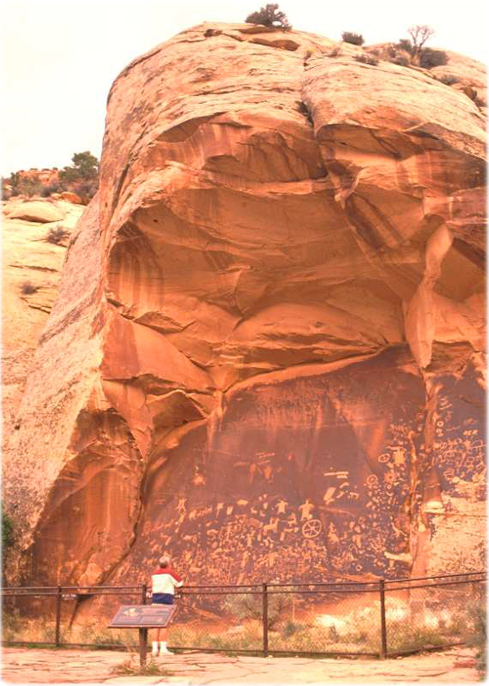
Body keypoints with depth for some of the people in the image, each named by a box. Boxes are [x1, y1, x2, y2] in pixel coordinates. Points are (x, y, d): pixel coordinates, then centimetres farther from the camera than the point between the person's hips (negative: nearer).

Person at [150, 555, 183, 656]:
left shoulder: (154, 574, 14)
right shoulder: (170, 573, -4)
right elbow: (179, 583, 4)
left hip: (155, 599, 6)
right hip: (166, 599, -6)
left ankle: (155, 648, 6)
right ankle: (163, 648, -8)